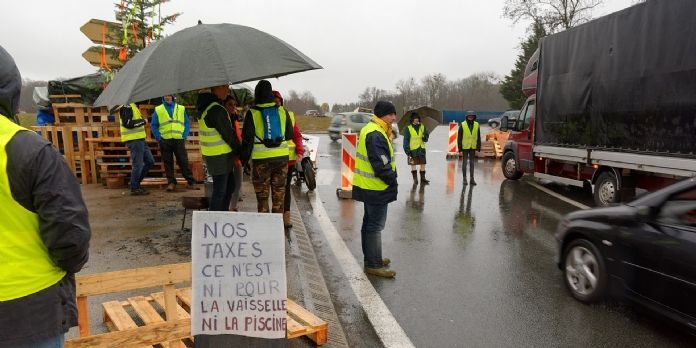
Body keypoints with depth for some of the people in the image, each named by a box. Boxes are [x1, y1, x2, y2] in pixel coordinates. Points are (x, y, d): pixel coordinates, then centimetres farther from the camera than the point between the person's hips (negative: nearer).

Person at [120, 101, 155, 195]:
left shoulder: (133, 106, 18)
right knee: (137, 164, -3)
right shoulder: (126, 107, -14)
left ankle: (136, 182, 20)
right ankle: (134, 188, 7)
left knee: (150, 161, 13)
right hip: (133, 140, -10)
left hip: (139, 139, 10)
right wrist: (142, 121, -15)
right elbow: (127, 123, -23)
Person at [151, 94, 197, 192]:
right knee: (168, 163, 3)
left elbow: (187, 123, 9)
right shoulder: (158, 110, 8)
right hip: (165, 141, 1)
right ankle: (171, 182, 9)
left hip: (179, 140, 0)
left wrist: (184, 136, -2)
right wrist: (158, 138, -2)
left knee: (183, 162, -2)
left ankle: (191, 182, 1)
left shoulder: (181, 109, 10)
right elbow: (153, 125, 9)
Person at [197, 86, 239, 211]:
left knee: (230, 185, 20)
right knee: (220, 191, -1)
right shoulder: (217, 110, -21)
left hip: (211, 154, 10)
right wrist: (240, 151, -4)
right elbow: (229, 135, -16)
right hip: (220, 157, -10)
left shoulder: (205, 106, 10)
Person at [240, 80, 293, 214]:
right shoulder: (282, 111, 1)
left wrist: (244, 160, 3)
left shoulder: (252, 113, -8)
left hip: (261, 160, -3)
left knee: (262, 196, 7)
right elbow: (289, 136, 7)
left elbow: (247, 139, -7)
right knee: (279, 195, 12)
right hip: (281, 158, 3)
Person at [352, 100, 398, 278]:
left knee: (369, 223, 18)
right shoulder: (376, 135, -21)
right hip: (376, 189, -11)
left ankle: (371, 259, 31)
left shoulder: (370, 130, 14)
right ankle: (374, 265, 4)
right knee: (375, 226, -3)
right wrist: (393, 180, -13)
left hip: (369, 187, 11)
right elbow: (381, 165, -25)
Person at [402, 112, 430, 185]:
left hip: (421, 149, 3)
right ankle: (415, 180, 18)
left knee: (423, 164, 5)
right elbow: (406, 140, -7)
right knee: (413, 165, 6)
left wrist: (425, 137, -16)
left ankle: (423, 179, 16)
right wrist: (407, 151, -13)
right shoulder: (408, 128, -6)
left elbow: (426, 139, 9)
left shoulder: (422, 127, 5)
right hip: (413, 150, -3)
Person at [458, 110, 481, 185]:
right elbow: (459, 138, -5)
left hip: (473, 148, 3)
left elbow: (478, 137, 6)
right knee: (464, 163, 5)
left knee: (472, 163, 8)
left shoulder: (476, 125, 2)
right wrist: (460, 149, -8)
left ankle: (472, 178, 14)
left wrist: (479, 147, 2)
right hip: (465, 147, -2)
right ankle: (464, 179, 12)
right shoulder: (462, 125, -6)